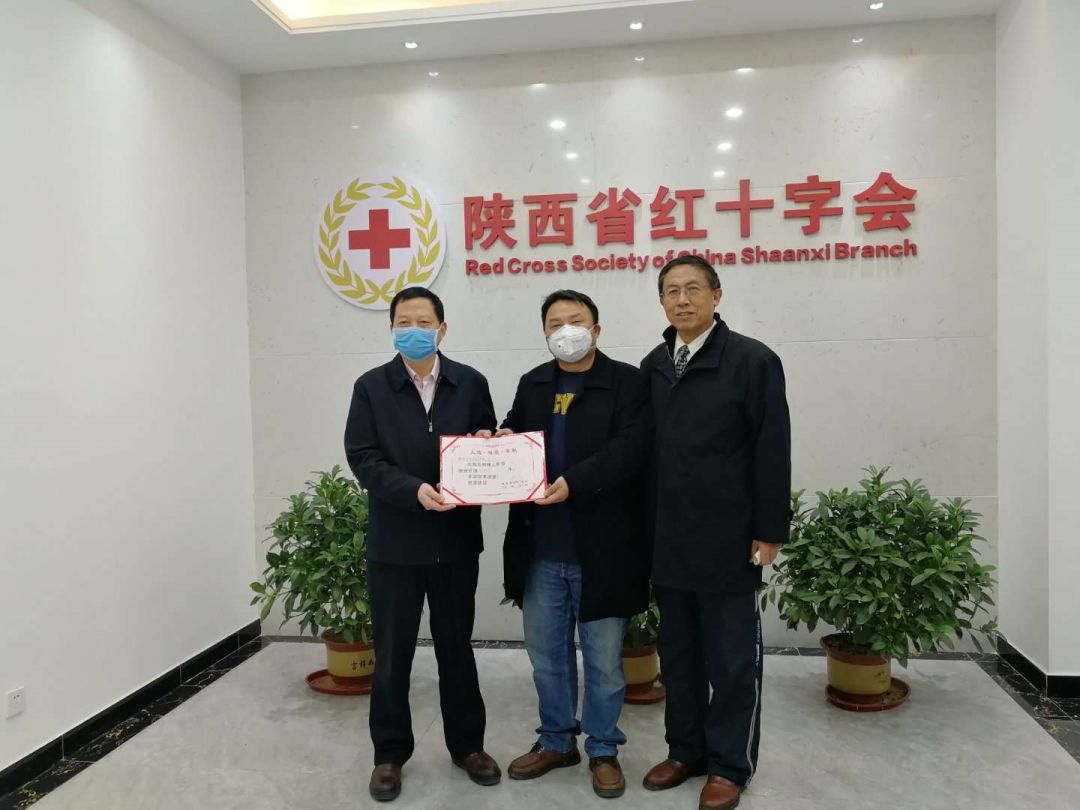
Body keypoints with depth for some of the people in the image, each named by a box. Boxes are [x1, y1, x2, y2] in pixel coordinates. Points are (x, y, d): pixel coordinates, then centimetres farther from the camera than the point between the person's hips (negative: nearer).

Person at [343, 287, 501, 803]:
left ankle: (467, 745, 31)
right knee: (392, 654, 10)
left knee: (457, 646, 15)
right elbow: (363, 458, -8)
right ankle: (390, 754, 27)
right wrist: (414, 491, -23)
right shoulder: (371, 387, -1)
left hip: (457, 539, 1)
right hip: (394, 542, -1)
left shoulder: (470, 384, 2)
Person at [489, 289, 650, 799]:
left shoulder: (627, 382, -5)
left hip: (601, 549, -4)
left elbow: (631, 448, -17)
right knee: (546, 655, 17)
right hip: (541, 550, 5)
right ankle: (557, 741, 36)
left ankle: (603, 750, 29)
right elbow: (512, 438, 16)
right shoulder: (532, 384, 11)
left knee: (604, 660, 10)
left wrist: (574, 482, -27)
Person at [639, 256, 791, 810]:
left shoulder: (753, 360, -7)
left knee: (731, 657, 8)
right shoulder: (653, 367, 8)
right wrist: (644, 526, 7)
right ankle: (686, 749, 32)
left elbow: (772, 452, -8)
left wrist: (769, 530, -10)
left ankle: (730, 763, 24)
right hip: (667, 540, 5)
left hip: (727, 539, -5)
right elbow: (642, 449, 9)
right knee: (678, 652, 15)